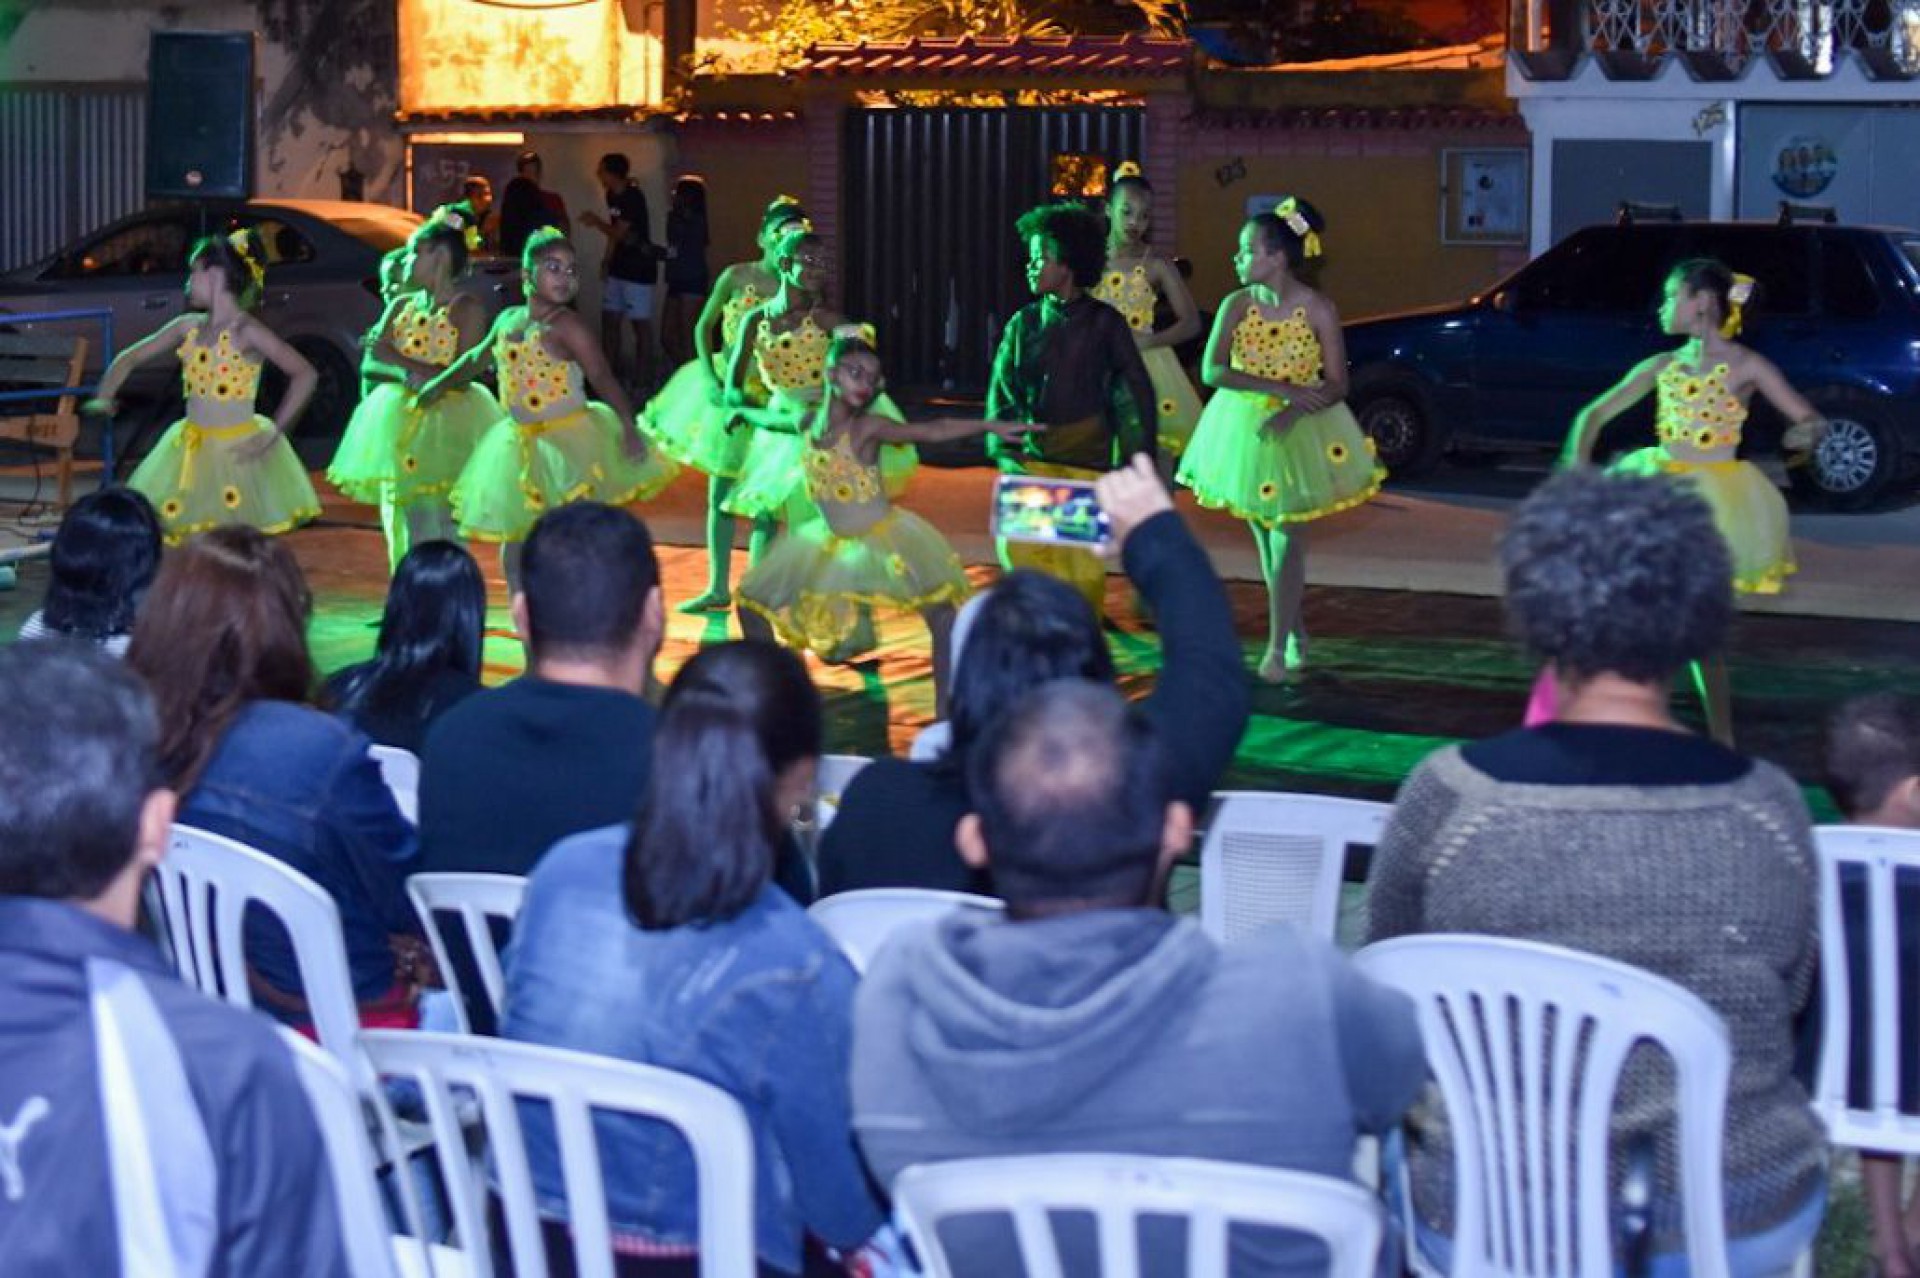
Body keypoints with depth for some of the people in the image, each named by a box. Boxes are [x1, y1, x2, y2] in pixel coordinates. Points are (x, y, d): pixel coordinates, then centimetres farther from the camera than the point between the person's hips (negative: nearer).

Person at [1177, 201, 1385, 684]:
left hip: (1300, 430, -3)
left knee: (1287, 539, -7)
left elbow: (1337, 384, -10)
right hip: (1244, 429, 3)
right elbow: (1212, 371, -17)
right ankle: (1295, 631, 27)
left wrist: (1292, 412, -28)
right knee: (1265, 539, 10)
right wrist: (1282, 388, -26)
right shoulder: (1237, 305, -7)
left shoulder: (1317, 309, -12)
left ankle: (1277, 647, -3)